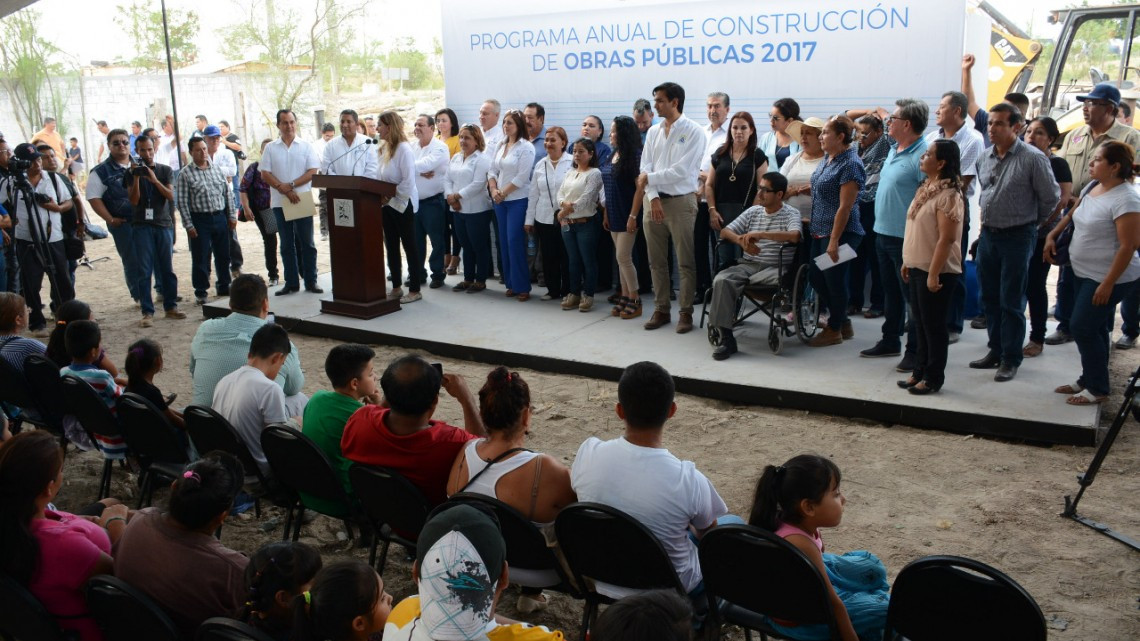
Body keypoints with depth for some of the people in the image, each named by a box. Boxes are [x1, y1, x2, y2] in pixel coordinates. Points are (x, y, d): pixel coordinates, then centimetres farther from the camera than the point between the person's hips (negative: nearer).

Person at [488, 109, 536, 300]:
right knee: (504, 242, 7)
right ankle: (511, 284, 15)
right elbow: (492, 170, 12)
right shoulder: (500, 146, 12)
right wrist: (493, 190, -4)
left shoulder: (526, 147, -9)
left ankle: (522, 286, -1)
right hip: (500, 201, 7)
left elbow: (522, 177, -15)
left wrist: (503, 193, -11)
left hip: (518, 200, -6)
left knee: (515, 242, -9)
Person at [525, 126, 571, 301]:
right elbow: (533, 194, 12)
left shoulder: (572, 163, -5)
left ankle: (568, 291, 16)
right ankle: (553, 290, 22)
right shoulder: (540, 165, 10)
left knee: (566, 257, 3)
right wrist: (529, 219, 12)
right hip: (544, 219, 4)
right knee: (548, 257, 9)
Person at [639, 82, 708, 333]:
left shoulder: (694, 132, -6)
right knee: (657, 261, 10)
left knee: (685, 262, -1)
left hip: (681, 201, -5)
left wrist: (650, 178, -9)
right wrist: (653, 198, -9)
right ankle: (661, 310, 19)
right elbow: (645, 167, 4)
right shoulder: (653, 132, 11)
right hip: (654, 200, 5)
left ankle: (686, 312, 8)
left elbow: (682, 171, -15)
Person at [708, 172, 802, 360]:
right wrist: (742, 241, -10)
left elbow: (795, 236, -19)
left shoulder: (790, 213, 3)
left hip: (775, 267, -3)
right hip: (747, 265, 3)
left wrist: (760, 235, -22)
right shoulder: (753, 211, 17)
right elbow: (725, 231, 12)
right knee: (721, 280, -26)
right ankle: (726, 337, -27)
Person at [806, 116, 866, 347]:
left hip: (839, 233, -9)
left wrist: (834, 241, -22)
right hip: (820, 231, 9)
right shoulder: (828, 157, 9)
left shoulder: (850, 165, -18)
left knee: (834, 280, 2)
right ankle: (844, 323, 28)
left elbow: (845, 207, -21)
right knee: (817, 277, 14)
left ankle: (834, 330, 19)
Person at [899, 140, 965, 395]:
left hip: (936, 271, -9)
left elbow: (947, 239, -21)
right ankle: (920, 371, 26)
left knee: (934, 324, 1)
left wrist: (934, 274, -23)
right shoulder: (926, 189, 11)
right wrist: (907, 261, 17)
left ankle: (934, 377, 12)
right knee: (919, 322, 15)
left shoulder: (948, 195, -17)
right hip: (918, 267, 9)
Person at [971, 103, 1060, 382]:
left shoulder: (1033, 158, -13)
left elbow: (1051, 197, -5)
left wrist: (1032, 222, 5)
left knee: (1011, 302, 0)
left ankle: (1010, 359, 9)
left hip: (1017, 237, -6)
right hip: (988, 235, 6)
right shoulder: (985, 158, 7)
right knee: (989, 297, 13)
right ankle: (995, 350, 26)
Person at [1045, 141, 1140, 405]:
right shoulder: (1092, 189, 4)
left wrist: (1107, 284, -23)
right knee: (1093, 328, 15)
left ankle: (1098, 389, 4)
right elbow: (1072, 214, 24)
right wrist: (1052, 235, 11)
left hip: (1108, 278, -9)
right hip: (1084, 273, 9)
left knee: (1082, 326, -8)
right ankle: (1088, 380, 27)